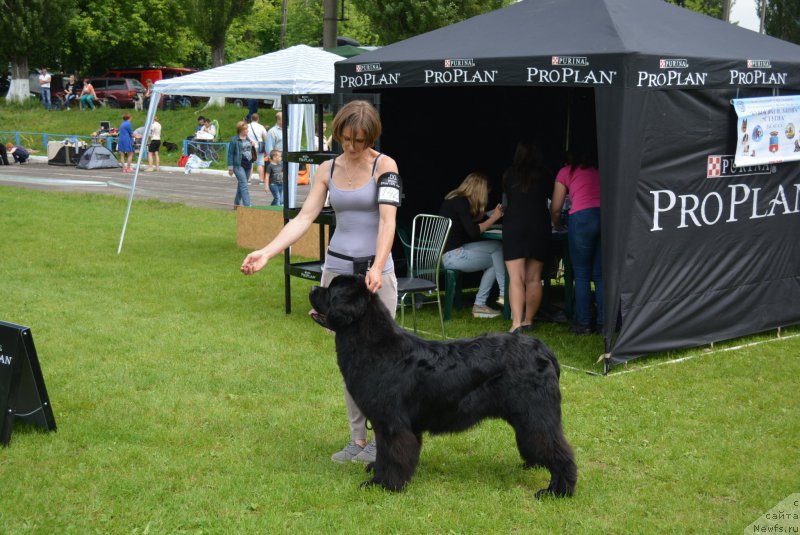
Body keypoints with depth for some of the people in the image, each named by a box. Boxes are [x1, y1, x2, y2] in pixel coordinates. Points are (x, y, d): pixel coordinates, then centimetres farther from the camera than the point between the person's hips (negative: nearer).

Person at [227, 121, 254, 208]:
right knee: (244, 186, -13)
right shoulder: (234, 140, -8)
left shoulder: (248, 139, 13)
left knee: (241, 185, 15)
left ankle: (236, 203, 27)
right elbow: (230, 154, -6)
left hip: (248, 165, 7)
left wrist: (251, 163, 16)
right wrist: (230, 167, -9)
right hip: (239, 165, -7)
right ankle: (247, 205, -17)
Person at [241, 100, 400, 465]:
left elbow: (387, 220, -19)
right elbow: (304, 218, -1)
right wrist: (266, 253, -14)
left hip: (376, 272, -4)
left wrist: (377, 268, -34)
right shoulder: (328, 169, 6)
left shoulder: (384, 166, -7)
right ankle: (357, 439, 19)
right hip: (336, 270, 5)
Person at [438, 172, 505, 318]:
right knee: (498, 247, -8)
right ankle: (504, 293, -3)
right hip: (451, 255, -10)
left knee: (496, 260, 7)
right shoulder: (461, 202, -13)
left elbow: (477, 222, 21)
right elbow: (473, 232, -18)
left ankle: (480, 305, 4)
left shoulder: (454, 200, 16)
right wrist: (494, 218, -10)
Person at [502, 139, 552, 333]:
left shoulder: (509, 175, 8)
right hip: (539, 227, 1)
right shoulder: (543, 176, 6)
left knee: (516, 278, -8)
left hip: (514, 226, -1)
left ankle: (517, 323, -20)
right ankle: (528, 320, 17)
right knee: (534, 279, 10)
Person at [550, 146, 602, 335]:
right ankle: (604, 323, 9)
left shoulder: (566, 172, 18)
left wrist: (557, 224, 38)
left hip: (581, 218, -3)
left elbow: (555, 208, 19)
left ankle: (583, 323, 4)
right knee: (600, 275, 10)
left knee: (582, 275, 5)